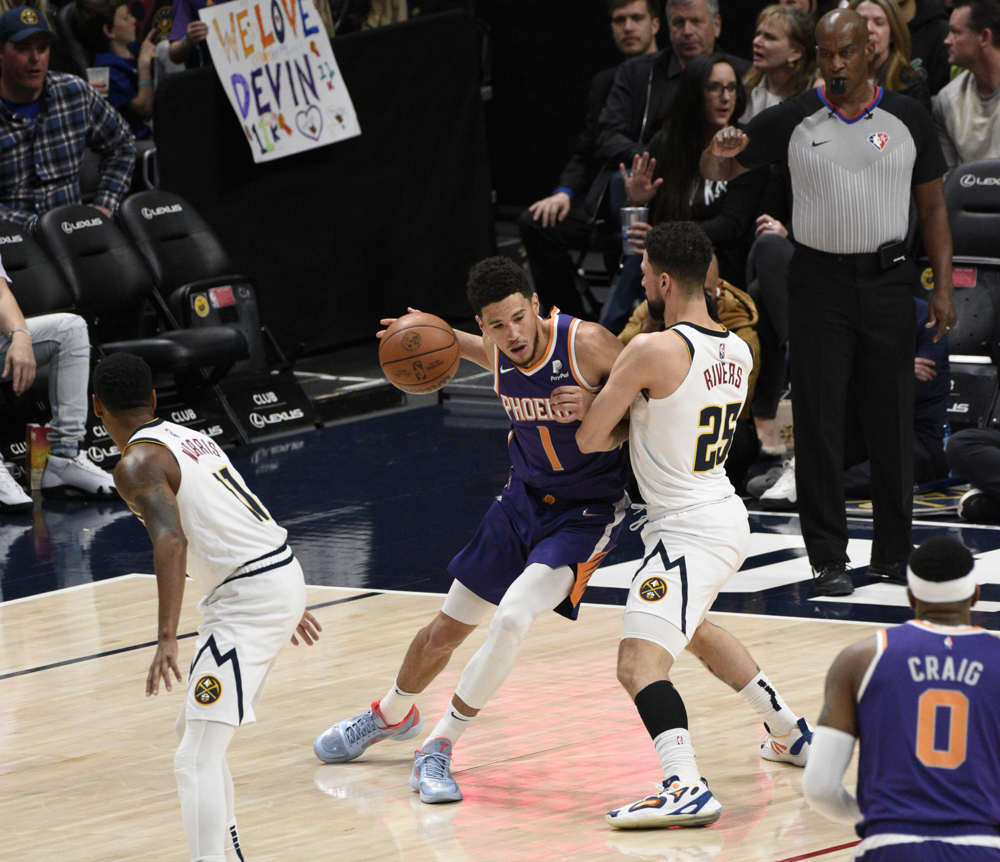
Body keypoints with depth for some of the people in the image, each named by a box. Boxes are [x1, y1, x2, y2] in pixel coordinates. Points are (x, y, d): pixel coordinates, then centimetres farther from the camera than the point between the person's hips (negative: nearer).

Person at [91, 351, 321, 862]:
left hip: (246, 598, -9)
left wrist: (166, 639, -32)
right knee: (195, 729, 24)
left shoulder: (137, 464, -9)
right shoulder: (189, 438, 19)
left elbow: (171, 541, -25)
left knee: (197, 758, -15)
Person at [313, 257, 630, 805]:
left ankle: (439, 747, -9)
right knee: (449, 625, 15)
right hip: (525, 495, 6)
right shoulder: (498, 354, -8)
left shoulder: (587, 344, -26)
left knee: (511, 620, -25)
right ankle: (391, 715, 44)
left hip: (587, 512, -6)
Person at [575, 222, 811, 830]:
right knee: (692, 627, 35)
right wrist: (638, 418, 16)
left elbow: (588, 440, -12)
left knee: (640, 663, -18)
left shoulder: (653, 351, -19)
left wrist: (625, 425, 7)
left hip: (689, 529, -9)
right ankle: (792, 733, 46)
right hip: (727, 513, 9)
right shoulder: (739, 354, 6)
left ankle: (686, 787, -37)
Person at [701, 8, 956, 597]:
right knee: (820, 422, -2)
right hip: (819, 280, -1)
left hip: (887, 279, 1)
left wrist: (943, 286, 1)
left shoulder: (909, 119, 3)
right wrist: (721, 153, -18)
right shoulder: (793, 121, 0)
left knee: (892, 422, 3)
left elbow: (933, 206, 8)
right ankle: (829, 559, 4)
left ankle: (894, 555, 14)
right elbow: (719, 170, 7)